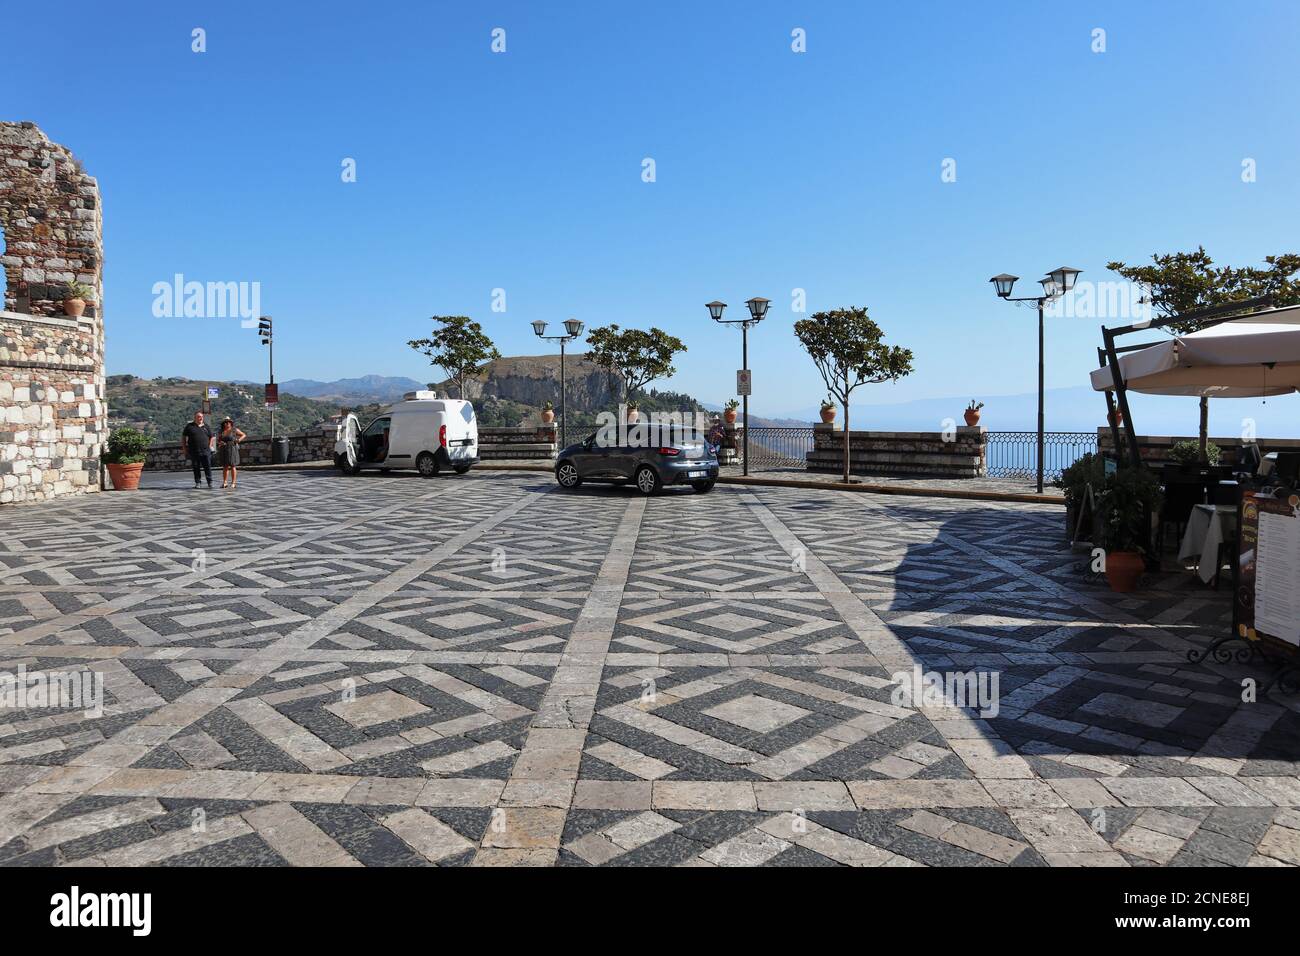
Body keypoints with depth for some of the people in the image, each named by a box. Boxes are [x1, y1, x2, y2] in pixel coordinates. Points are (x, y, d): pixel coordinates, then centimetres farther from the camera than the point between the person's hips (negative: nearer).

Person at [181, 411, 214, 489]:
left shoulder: (206, 427, 10)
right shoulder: (190, 426, 4)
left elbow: (211, 437, 18)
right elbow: (183, 437, 8)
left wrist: (209, 447, 7)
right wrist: (184, 448, 3)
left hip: (205, 451, 1)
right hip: (194, 452, -1)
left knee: (208, 467, -4)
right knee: (196, 468, 5)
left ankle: (210, 483, 1)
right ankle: (197, 483, 12)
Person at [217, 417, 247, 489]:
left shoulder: (234, 430, -3)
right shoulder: (221, 432, 7)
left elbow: (244, 435, 4)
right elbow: (218, 441, 12)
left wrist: (239, 440, -12)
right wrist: (220, 443, -10)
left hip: (232, 450, -4)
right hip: (224, 450, 4)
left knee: (232, 466, -3)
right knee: (225, 467, 6)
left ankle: (233, 483, 2)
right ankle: (224, 483, 9)